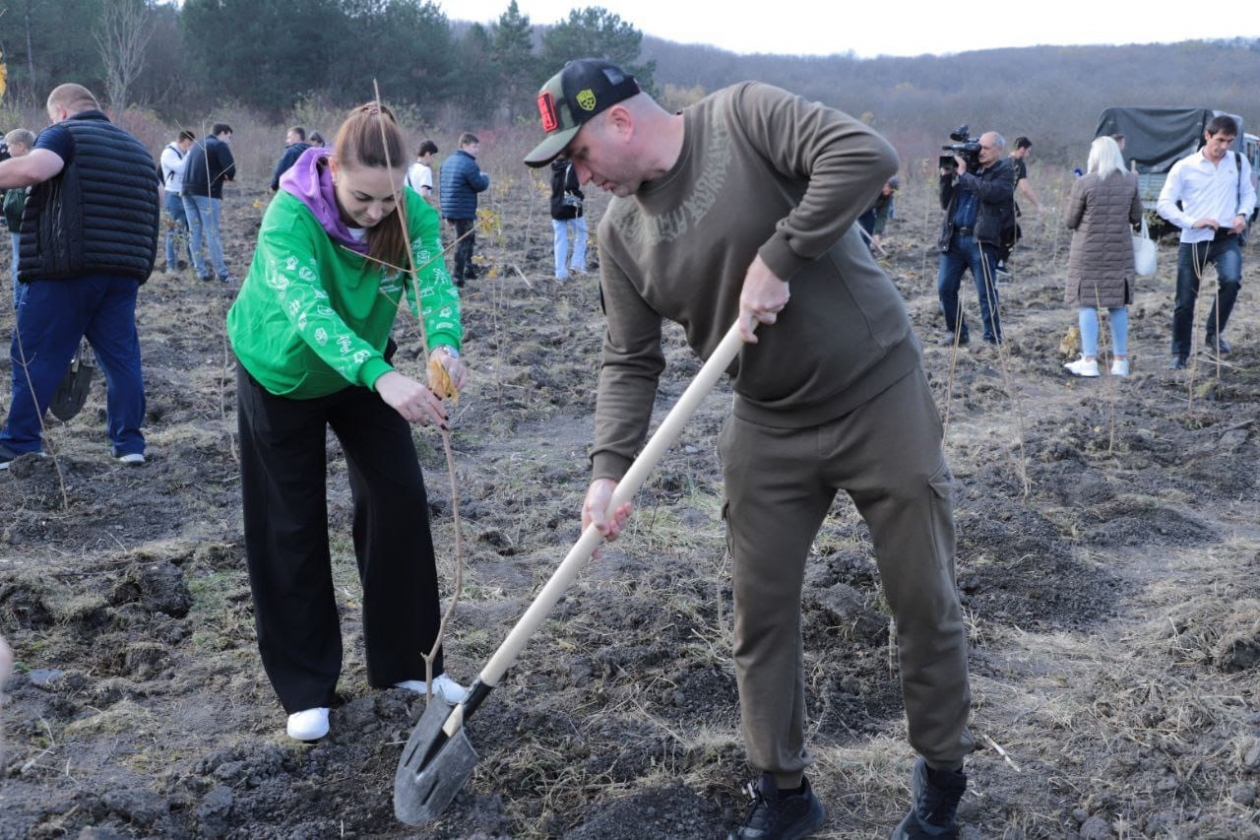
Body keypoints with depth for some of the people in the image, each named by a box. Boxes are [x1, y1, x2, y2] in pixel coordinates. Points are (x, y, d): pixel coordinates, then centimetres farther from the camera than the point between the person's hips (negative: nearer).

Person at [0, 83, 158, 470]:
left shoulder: (64, 133, -1)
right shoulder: (138, 149, 22)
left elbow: (34, 168, -21)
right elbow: (154, 211, 28)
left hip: (65, 267, -6)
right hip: (125, 271, 6)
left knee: (36, 357, 2)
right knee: (121, 356, 10)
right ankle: (129, 443, 9)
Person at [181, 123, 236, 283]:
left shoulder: (197, 145, 22)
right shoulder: (220, 145, -2)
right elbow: (231, 170, -13)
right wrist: (228, 176, 11)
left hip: (188, 191, 7)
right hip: (207, 193, -7)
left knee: (195, 232, 8)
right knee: (212, 233, -5)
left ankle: (201, 271, 8)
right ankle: (222, 273, -4)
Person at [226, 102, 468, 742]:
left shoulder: (414, 214, -23)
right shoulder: (291, 216, -35)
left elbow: (435, 283, -34)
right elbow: (307, 309, -50)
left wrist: (445, 343, -58)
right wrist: (382, 376, -66)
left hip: (365, 371, 4)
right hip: (283, 375, -3)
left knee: (399, 499, -1)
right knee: (291, 526, 1)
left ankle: (406, 660, 15)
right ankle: (305, 687, 14)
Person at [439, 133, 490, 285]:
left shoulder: (448, 161, 13)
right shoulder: (469, 164, -17)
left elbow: (444, 184, 17)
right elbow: (480, 186, -14)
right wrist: (485, 177, 9)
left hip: (449, 210, 9)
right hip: (464, 211, -9)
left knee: (467, 239, 23)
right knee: (463, 243, -1)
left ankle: (468, 269, 26)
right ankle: (458, 278, 1)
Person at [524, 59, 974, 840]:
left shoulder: (744, 117, -14)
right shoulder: (623, 234, 2)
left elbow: (867, 154, -27)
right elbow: (630, 362, 3)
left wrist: (776, 260, -25)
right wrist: (609, 468, -10)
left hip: (882, 399, -5)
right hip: (769, 429, 5)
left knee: (926, 602, 6)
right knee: (762, 613, 8)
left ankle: (943, 777, 27)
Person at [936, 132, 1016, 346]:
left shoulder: (1004, 171, 3)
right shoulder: (969, 167, 15)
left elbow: (991, 192, -19)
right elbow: (946, 203, 16)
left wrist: (963, 174, -12)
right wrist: (946, 176, 3)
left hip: (983, 241, -5)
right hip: (954, 238, 5)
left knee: (986, 292, -3)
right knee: (945, 287, 3)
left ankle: (992, 338, 4)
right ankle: (956, 332, 17)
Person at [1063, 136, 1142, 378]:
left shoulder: (1084, 184, -13)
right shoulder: (1130, 181, -3)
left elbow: (1070, 221, -6)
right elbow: (1136, 216, 6)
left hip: (1088, 253, -3)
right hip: (1120, 252, 3)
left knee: (1088, 305, 3)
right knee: (1118, 306, 10)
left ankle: (1089, 360, 2)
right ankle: (1120, 361, 15)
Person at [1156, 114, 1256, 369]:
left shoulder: (1239, 162, 7)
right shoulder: (1185, 167, -3)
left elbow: (1248, 193, 19)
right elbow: (1164, 204, -5)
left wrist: (1242, 214, -3)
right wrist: (1192, 222, -18)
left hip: (1227, 238, 1)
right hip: (1193, 241, -1)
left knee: (1232, 280, -27)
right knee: (1184, 302, 3)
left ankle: (1214, 332, -5)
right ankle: (1179, 354, 20)